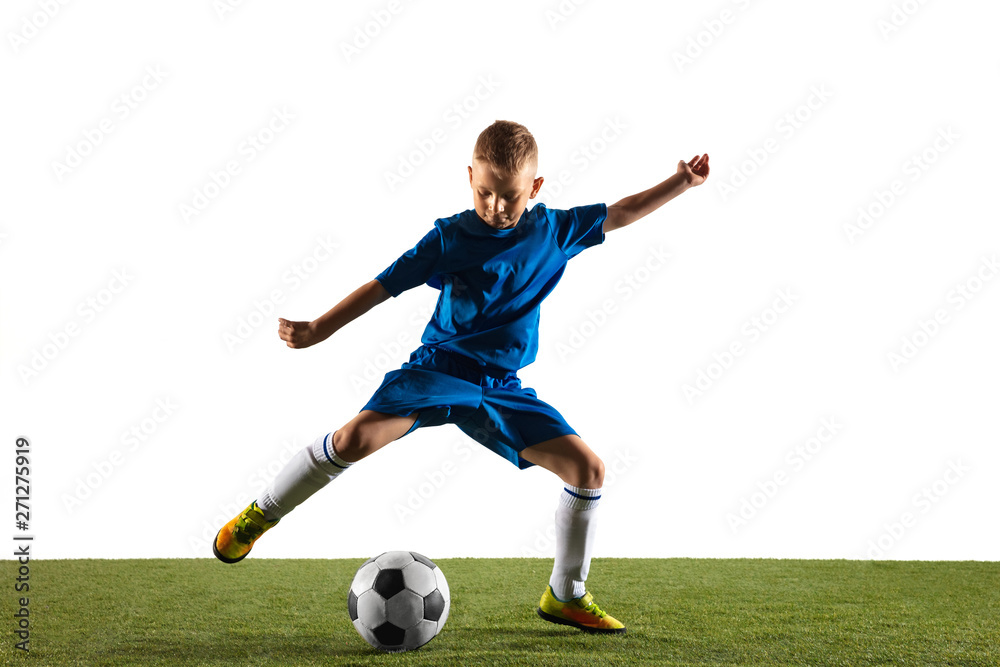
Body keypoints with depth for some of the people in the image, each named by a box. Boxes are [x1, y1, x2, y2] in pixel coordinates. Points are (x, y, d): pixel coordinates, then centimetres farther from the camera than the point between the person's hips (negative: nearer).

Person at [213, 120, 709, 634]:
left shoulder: (555, 230, 4)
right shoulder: (450, 238, -6)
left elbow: (620, 214, 15)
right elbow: (384, 285, -4)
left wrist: (680, 184, 12)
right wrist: (319, 329, -9)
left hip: (502, 388, 4)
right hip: (440, 367, -3)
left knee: (588, 468, -6)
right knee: (354, 438, -25)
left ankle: (565, 596, 10)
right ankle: (259, 515, -1)